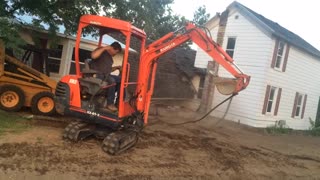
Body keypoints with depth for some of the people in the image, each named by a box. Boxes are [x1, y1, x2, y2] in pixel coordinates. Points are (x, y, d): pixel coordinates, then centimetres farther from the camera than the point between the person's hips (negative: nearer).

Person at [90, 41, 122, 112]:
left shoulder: (110, 57, 21)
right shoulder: (101, 51, -3)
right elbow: (93, 56, -26)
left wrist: (116, 67, 13)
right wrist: (104, 48, -20)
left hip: (105, 75, 9)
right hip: (96, 74, -9)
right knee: (112, 81, -31)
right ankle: (110, 103, -25)